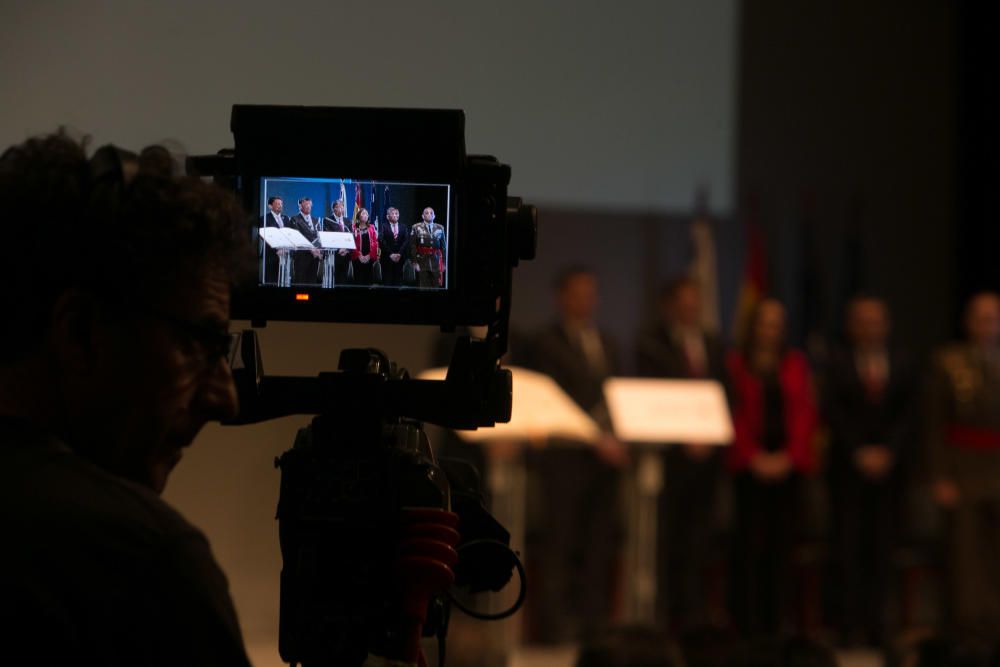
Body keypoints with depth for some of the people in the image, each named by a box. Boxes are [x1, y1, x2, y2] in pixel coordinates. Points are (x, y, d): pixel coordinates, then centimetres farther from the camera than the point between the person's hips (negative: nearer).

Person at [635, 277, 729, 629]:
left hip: (707, 454, 4)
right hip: (669, 455, -4)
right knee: (665, 541, -5)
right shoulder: (651, 345, 0)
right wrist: (684, 441, -13)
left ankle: (695, 619, 5)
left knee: (700, 540, 2)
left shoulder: (713, 346, 17)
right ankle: (661, 617, -3)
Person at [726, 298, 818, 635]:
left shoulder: (796, 363, 12)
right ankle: (746, 623, -4)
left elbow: (806, 413, 8)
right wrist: (754, 457, -8)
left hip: (787, 464, 2)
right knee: (749, 543, -6)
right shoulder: (736, 364, 5)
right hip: (749, 465, -2)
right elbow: (732, 414, 0)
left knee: (781, 543, 0)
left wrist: (789, 456, -4)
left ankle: (776, 621, 3)